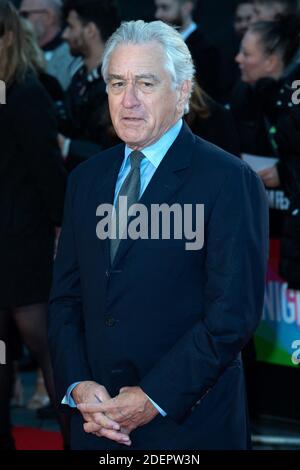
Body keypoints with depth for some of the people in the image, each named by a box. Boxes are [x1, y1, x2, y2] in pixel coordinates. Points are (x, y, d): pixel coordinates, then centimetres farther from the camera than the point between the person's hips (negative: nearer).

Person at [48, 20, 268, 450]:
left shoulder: (230, 181, -9)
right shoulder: (86, 179, 9)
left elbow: (234, 313, -14)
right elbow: (66, 297, 9)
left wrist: (153, 398, -16)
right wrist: (78, 386, -6)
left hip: (189, 425, -5)